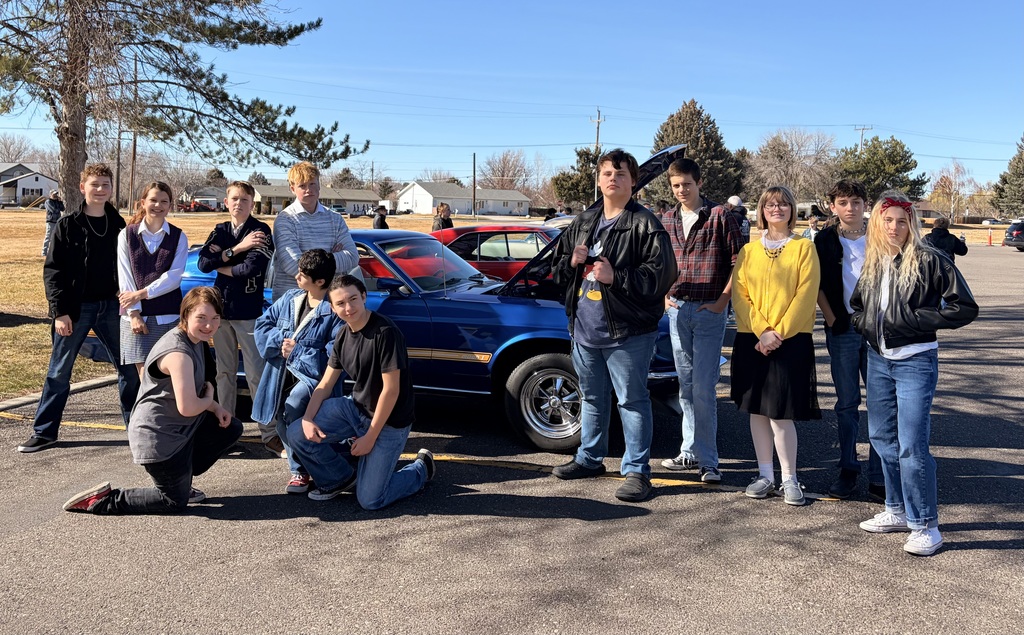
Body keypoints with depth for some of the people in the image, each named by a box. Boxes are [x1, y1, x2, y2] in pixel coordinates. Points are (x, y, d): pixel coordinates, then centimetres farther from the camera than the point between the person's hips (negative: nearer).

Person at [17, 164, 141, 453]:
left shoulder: (118, 225, 5)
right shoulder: (67, 225, -3)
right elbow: (52, 270, -4)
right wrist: (59, 311, -11)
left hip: (110, 306, 3)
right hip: (75, 308, -2)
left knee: (128, 367, 6)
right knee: (59, 371, 4)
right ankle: (44, 431, 15)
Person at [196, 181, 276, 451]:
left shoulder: (261, 231, -4)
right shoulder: (220, 231, 11)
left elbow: (253, 268, -18)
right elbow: (202, 263, -4)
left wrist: (220, 263, -3)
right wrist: (236, 249, -13)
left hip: (248, 311, -5)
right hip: (221, 308, 5)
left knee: (256, 374, -7)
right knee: (225, 372, 12)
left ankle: (270, 433, -2)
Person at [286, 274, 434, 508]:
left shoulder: (385, 332, -23)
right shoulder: (343, 335, 1)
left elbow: (391, 390, -22)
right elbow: (326, 384, 6)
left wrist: (370, 437, -17)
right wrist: (307, 419, -11)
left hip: (389, 421, -7)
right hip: (356, 407, 7)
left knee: (370, 500, -7)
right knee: (297, 434, -9)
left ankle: (421, 469, 21)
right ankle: (341, 478, 16)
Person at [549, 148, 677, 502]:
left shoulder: (645, 224, -8)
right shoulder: (583, 223, 14)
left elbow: (661, 274, -17)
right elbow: (557, 267, 20)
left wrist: (616, 277, -23)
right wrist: (572, 261, -2)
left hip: (627, 332, -7)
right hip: (584, 329, 7)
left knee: (632, 400, 0)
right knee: (592, 397, 19)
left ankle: (637, 471, 9)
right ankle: (589, 459, 34)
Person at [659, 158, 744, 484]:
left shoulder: (719, 216, -4)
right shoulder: (667, 221, 11)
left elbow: (739, 261, -5)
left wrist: (723, 300, -10)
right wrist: (663, 295, 8)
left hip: (709, 311, -5)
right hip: (677, 309, 5)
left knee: (703, 387, -9)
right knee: (686, 386, 11)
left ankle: (708, 461, -3)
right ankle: (691, 451, 21)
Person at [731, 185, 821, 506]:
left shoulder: (804, 247, 2)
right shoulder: (749, 250, 10)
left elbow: (806, 295, -6)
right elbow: (739, 293, 3)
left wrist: (778, 333, -13)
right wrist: (761, 331, -10)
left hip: (791, 340, -3)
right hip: (751, 340, 3)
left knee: (781, 412, -7)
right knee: (757, 409, 7)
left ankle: (789, 479, 6)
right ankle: (765, 474, 18)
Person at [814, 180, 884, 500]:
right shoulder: (825, 240, 3)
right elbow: (818, 285, 3)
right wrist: (832, 320, -4)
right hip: (842, 330, 0)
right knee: (846, 403, 7)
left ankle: (878, 477, 7)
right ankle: (847, 471, 16)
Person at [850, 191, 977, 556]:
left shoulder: (928, 261, -10)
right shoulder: (872, 263, 8)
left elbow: (966, 308, -11)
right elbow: (857, 307, 23)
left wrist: (917, 319, -17)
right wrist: (864, 323, 2)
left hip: (915, 362, -7)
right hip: (878, 360, 7)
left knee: (912, 446, -8)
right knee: (882, 438, 14)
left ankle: (926, 526, 5)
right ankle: (898, 511, 29)